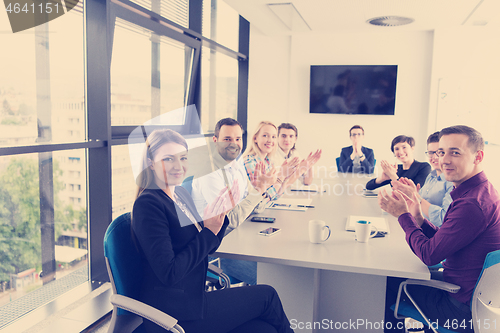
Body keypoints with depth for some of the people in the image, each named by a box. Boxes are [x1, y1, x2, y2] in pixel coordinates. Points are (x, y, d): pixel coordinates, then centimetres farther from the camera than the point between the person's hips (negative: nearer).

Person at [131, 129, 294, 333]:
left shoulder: (181, 193, 7)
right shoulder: (147, 204, -19)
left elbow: (207, 248, 10)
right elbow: (169, 274, -23)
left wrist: (219, 217, -7)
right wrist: (209, 231, -20)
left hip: (193, 297, 7)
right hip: (174, 316, -7)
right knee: (267, 296, 2)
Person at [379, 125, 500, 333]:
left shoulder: (472, 203, -30)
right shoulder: (480, 191, 6)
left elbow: (430, 255, -23)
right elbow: (441, 242, 9)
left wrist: (403, 215, -13)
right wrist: (418, 218, -5)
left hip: (463, 308, -9)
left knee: (387, 284, 6)